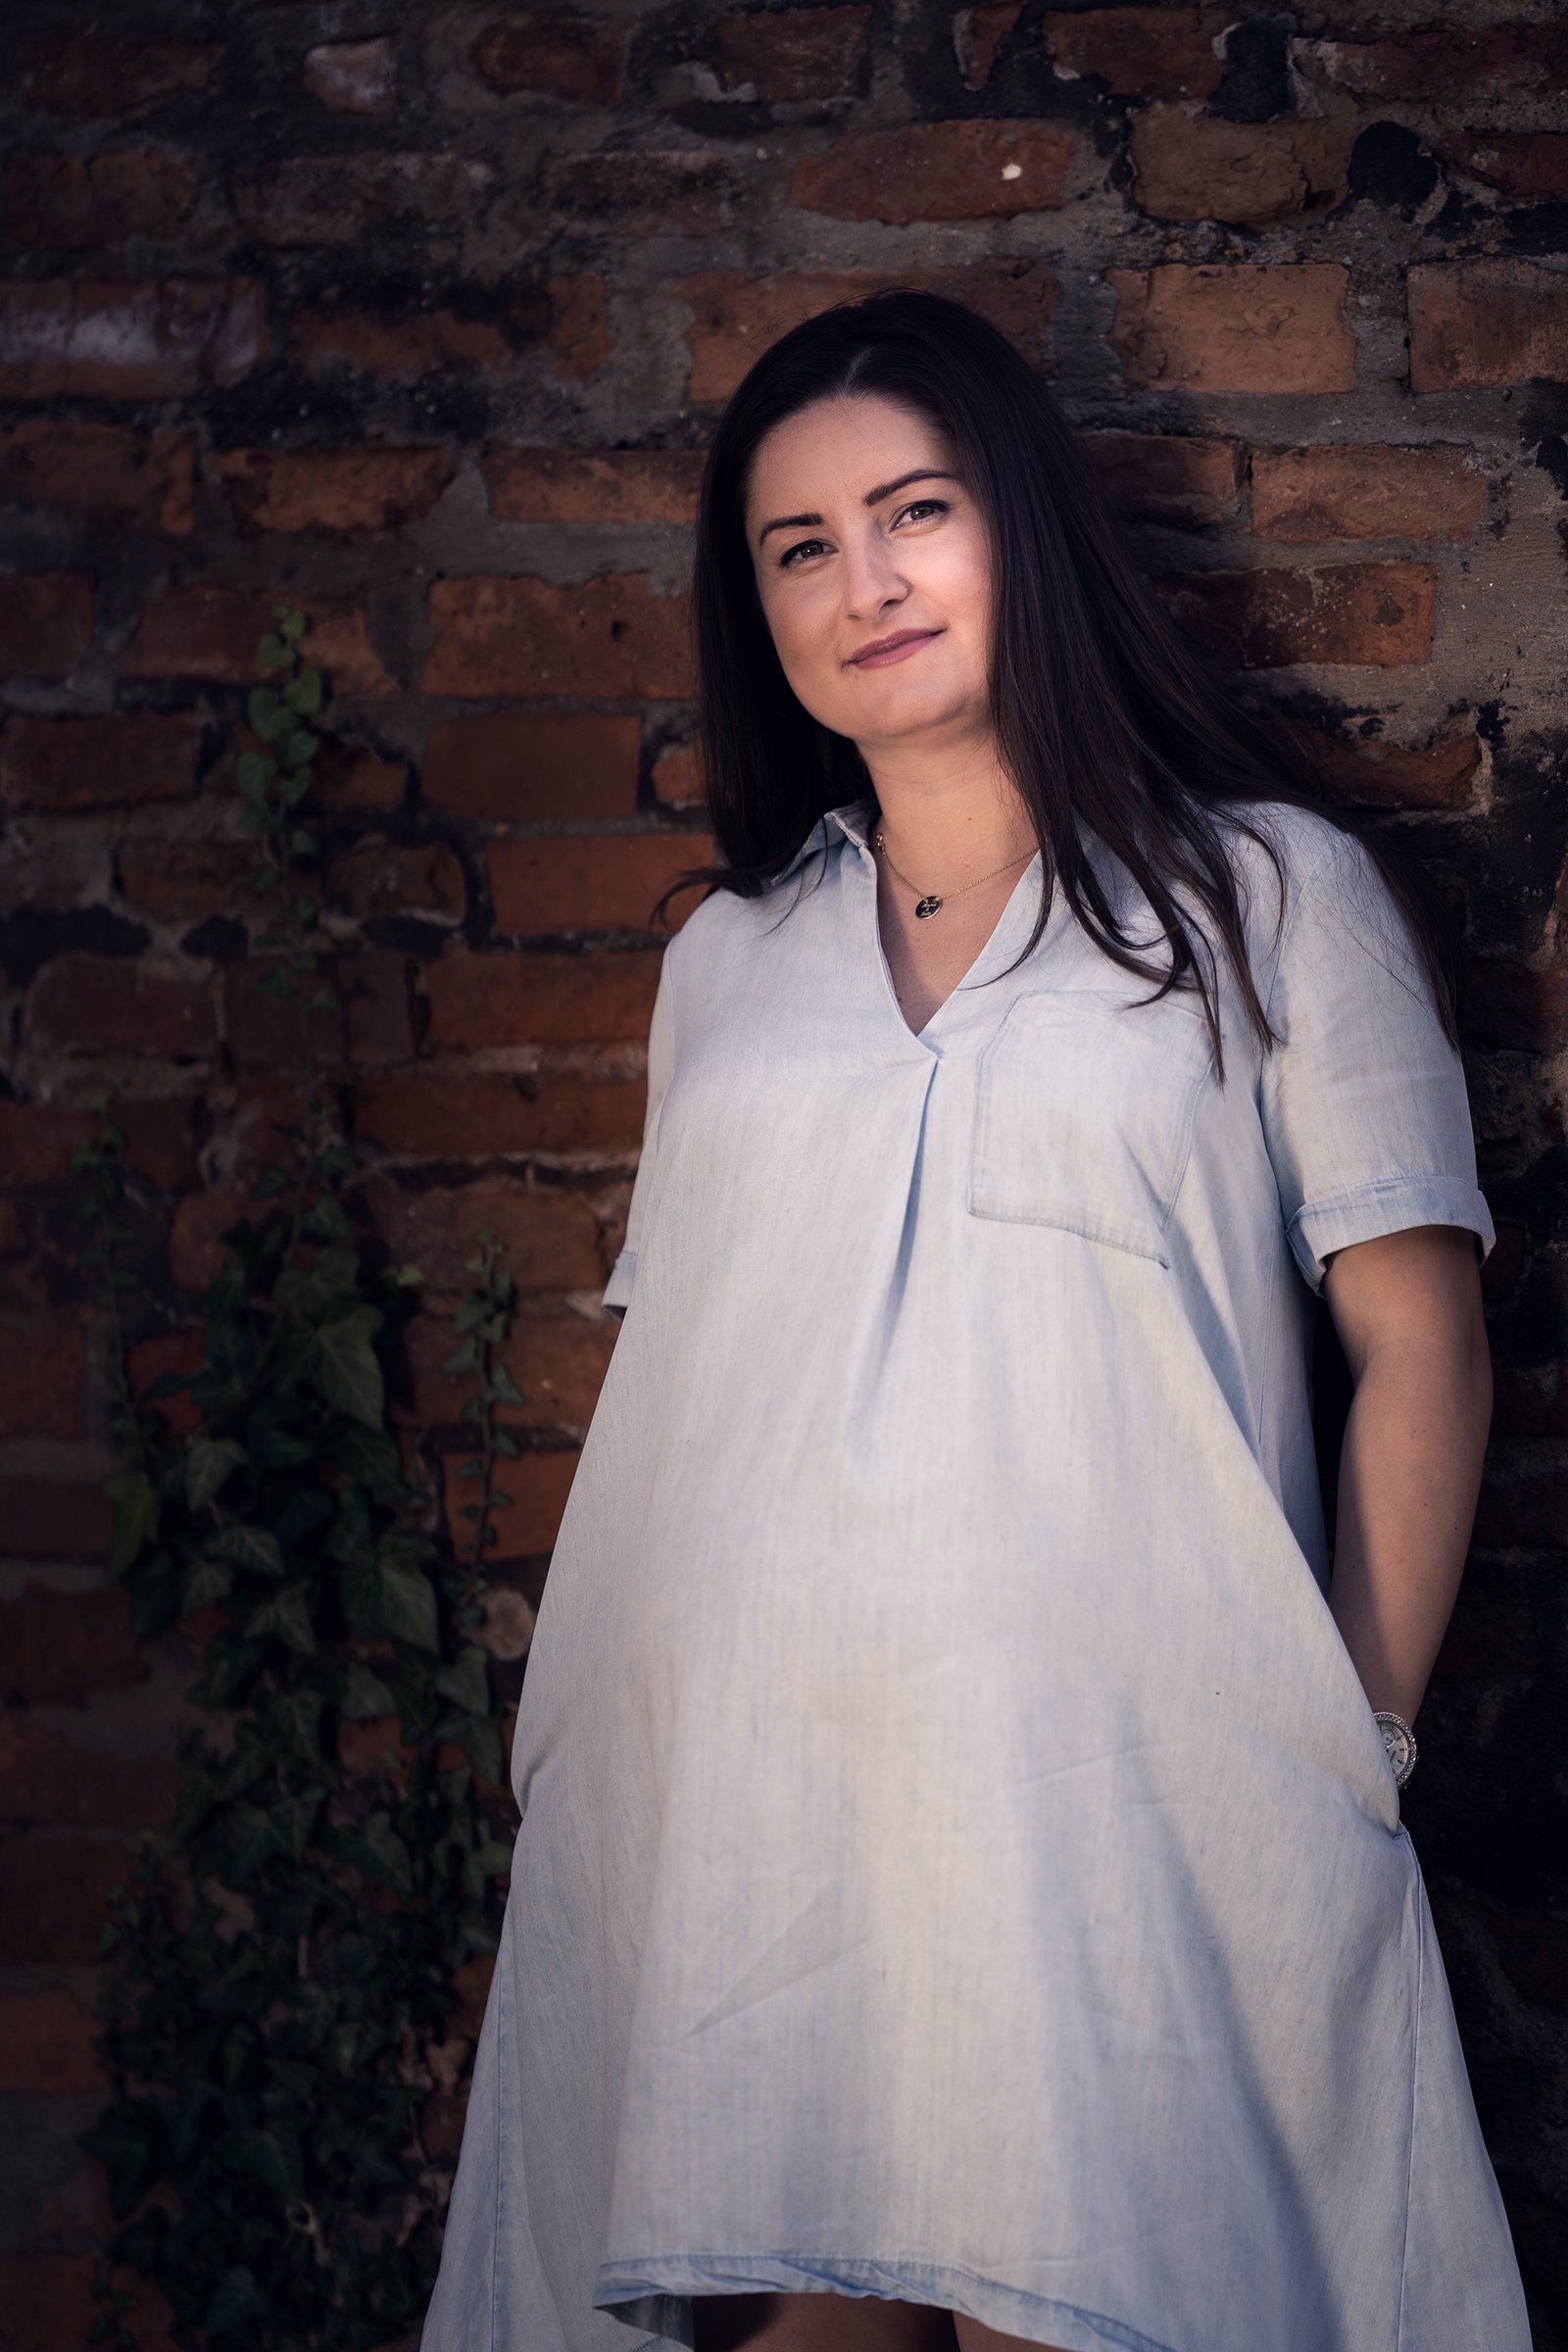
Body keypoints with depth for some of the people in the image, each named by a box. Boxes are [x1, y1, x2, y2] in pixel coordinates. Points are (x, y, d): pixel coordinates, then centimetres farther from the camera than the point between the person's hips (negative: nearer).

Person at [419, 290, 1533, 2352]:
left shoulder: (1271, 890, 8)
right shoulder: (730, 957, 19)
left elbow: (1420, 1344, 3)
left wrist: (1353, 1755, -5)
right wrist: (588, 1765, 11)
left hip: (1120, 1799, -3)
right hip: (736, 1809, 3)